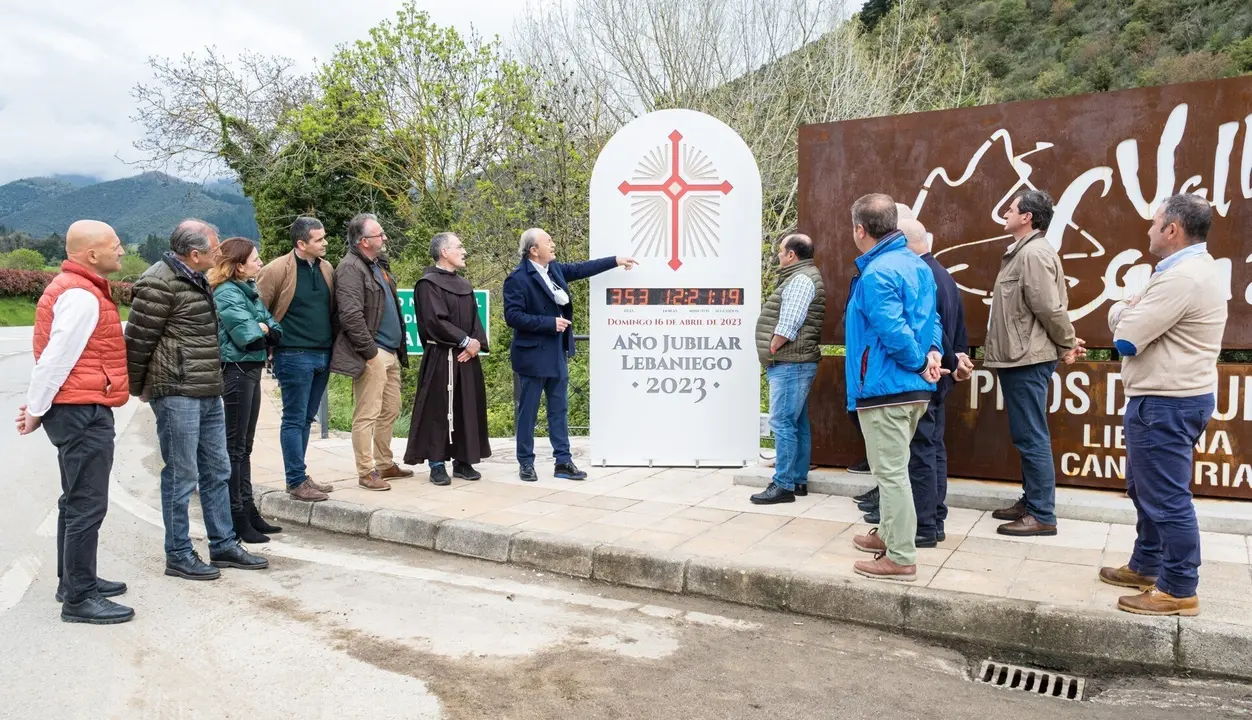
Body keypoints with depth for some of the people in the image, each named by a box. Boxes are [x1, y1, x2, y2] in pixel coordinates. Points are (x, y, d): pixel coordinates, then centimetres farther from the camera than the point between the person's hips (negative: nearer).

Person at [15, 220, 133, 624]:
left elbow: (55, 356, 17)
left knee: (76, 501, 18)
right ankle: (79, 599, 1)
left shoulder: (76, 289, 16)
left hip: (78, 410, 11)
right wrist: (36, 411, -11)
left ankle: (74, 581, 29)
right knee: (87, 505, -6)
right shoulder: (81, 295, -18)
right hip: (84, 412, -11)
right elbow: (57, 358, -20)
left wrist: (37, 407, 16)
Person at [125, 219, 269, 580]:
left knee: (217, 471, 14)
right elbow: (138, 339, -13)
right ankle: (179, 555, 11)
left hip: (208, 393, 10)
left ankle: (224, 545, 24)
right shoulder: (159, 283, -15)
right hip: (177, 393, -10)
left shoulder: (195, 279, 16)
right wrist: (139, 387, -3)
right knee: (181, 475, -1)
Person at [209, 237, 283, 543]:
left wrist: (260, 330, -11)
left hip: (251, 369, 9)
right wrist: (262, 328, -3)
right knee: (235, 446, -3)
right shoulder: (227, 294, -13)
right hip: (236, 370, -9)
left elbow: (274, 330, 9)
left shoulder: (249, 289, 14)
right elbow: (246, 336, -22)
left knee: (245, 446, 14)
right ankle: (236, 519, 3)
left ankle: (247, 510, 23)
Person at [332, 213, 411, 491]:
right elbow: (351, 315, -20)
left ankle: (384, 464, 27)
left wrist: (400, 348, 16)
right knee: (367, 414, -4)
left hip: (391, 353, 10)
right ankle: (365, 472, 3)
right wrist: (370, 351, -18)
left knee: (390, 411, 16)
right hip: (372, 355, -10)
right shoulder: (351, 268, -12)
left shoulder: (379, 265, 17)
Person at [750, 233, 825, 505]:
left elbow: (789, 325, -20)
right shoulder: (800, 277, 20)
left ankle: (783, 485, -8)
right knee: (798, 424, 12)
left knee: (782, 423, -10)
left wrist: (771, 350, -10)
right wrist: (773, 354, 15)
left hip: (789, 364, -11)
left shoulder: (800, 279, -13)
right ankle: (799, 481, 17)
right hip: (793, 364, 11)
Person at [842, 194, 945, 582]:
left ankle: (901, 558, 5)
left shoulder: (876, 274, -19)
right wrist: (933, 353, -1)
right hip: (914, 388, 10)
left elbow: (894, 333, -25)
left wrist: (920, 362, -10)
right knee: (894, 467, 22)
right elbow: (931, 318, 13)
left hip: (886, 388, -10)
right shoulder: (917, 264, 12)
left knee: (891, 472, -2)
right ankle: (891, 534, 36)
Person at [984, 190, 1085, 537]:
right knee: (1026, 437, 16)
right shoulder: (1023, 251, 17)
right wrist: (1066, 343, 12)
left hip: (1028, 360, -11)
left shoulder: (1034, 253, -17)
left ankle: (1043, 516, 2)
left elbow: (1050, 307, -20)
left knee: (1032, 438, -5)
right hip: (1017, 358, 11)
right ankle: (1030, 502, 26)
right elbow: (1048, 307, 19)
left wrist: (1067, 345, -8)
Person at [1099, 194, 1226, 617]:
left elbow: (1125, 338, -19)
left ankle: (1180, 590, 7)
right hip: (1171, 397, 11)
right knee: (1146, 488, 20)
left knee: (1166, 497, -3)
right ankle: (1146, 566, 32)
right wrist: (1132, 312, -3)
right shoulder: (1194, 268, 15)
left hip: (1166, 404, -11)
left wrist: (1121, 310, 0)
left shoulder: (1182, 277, -21)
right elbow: (1147, 324, 16)